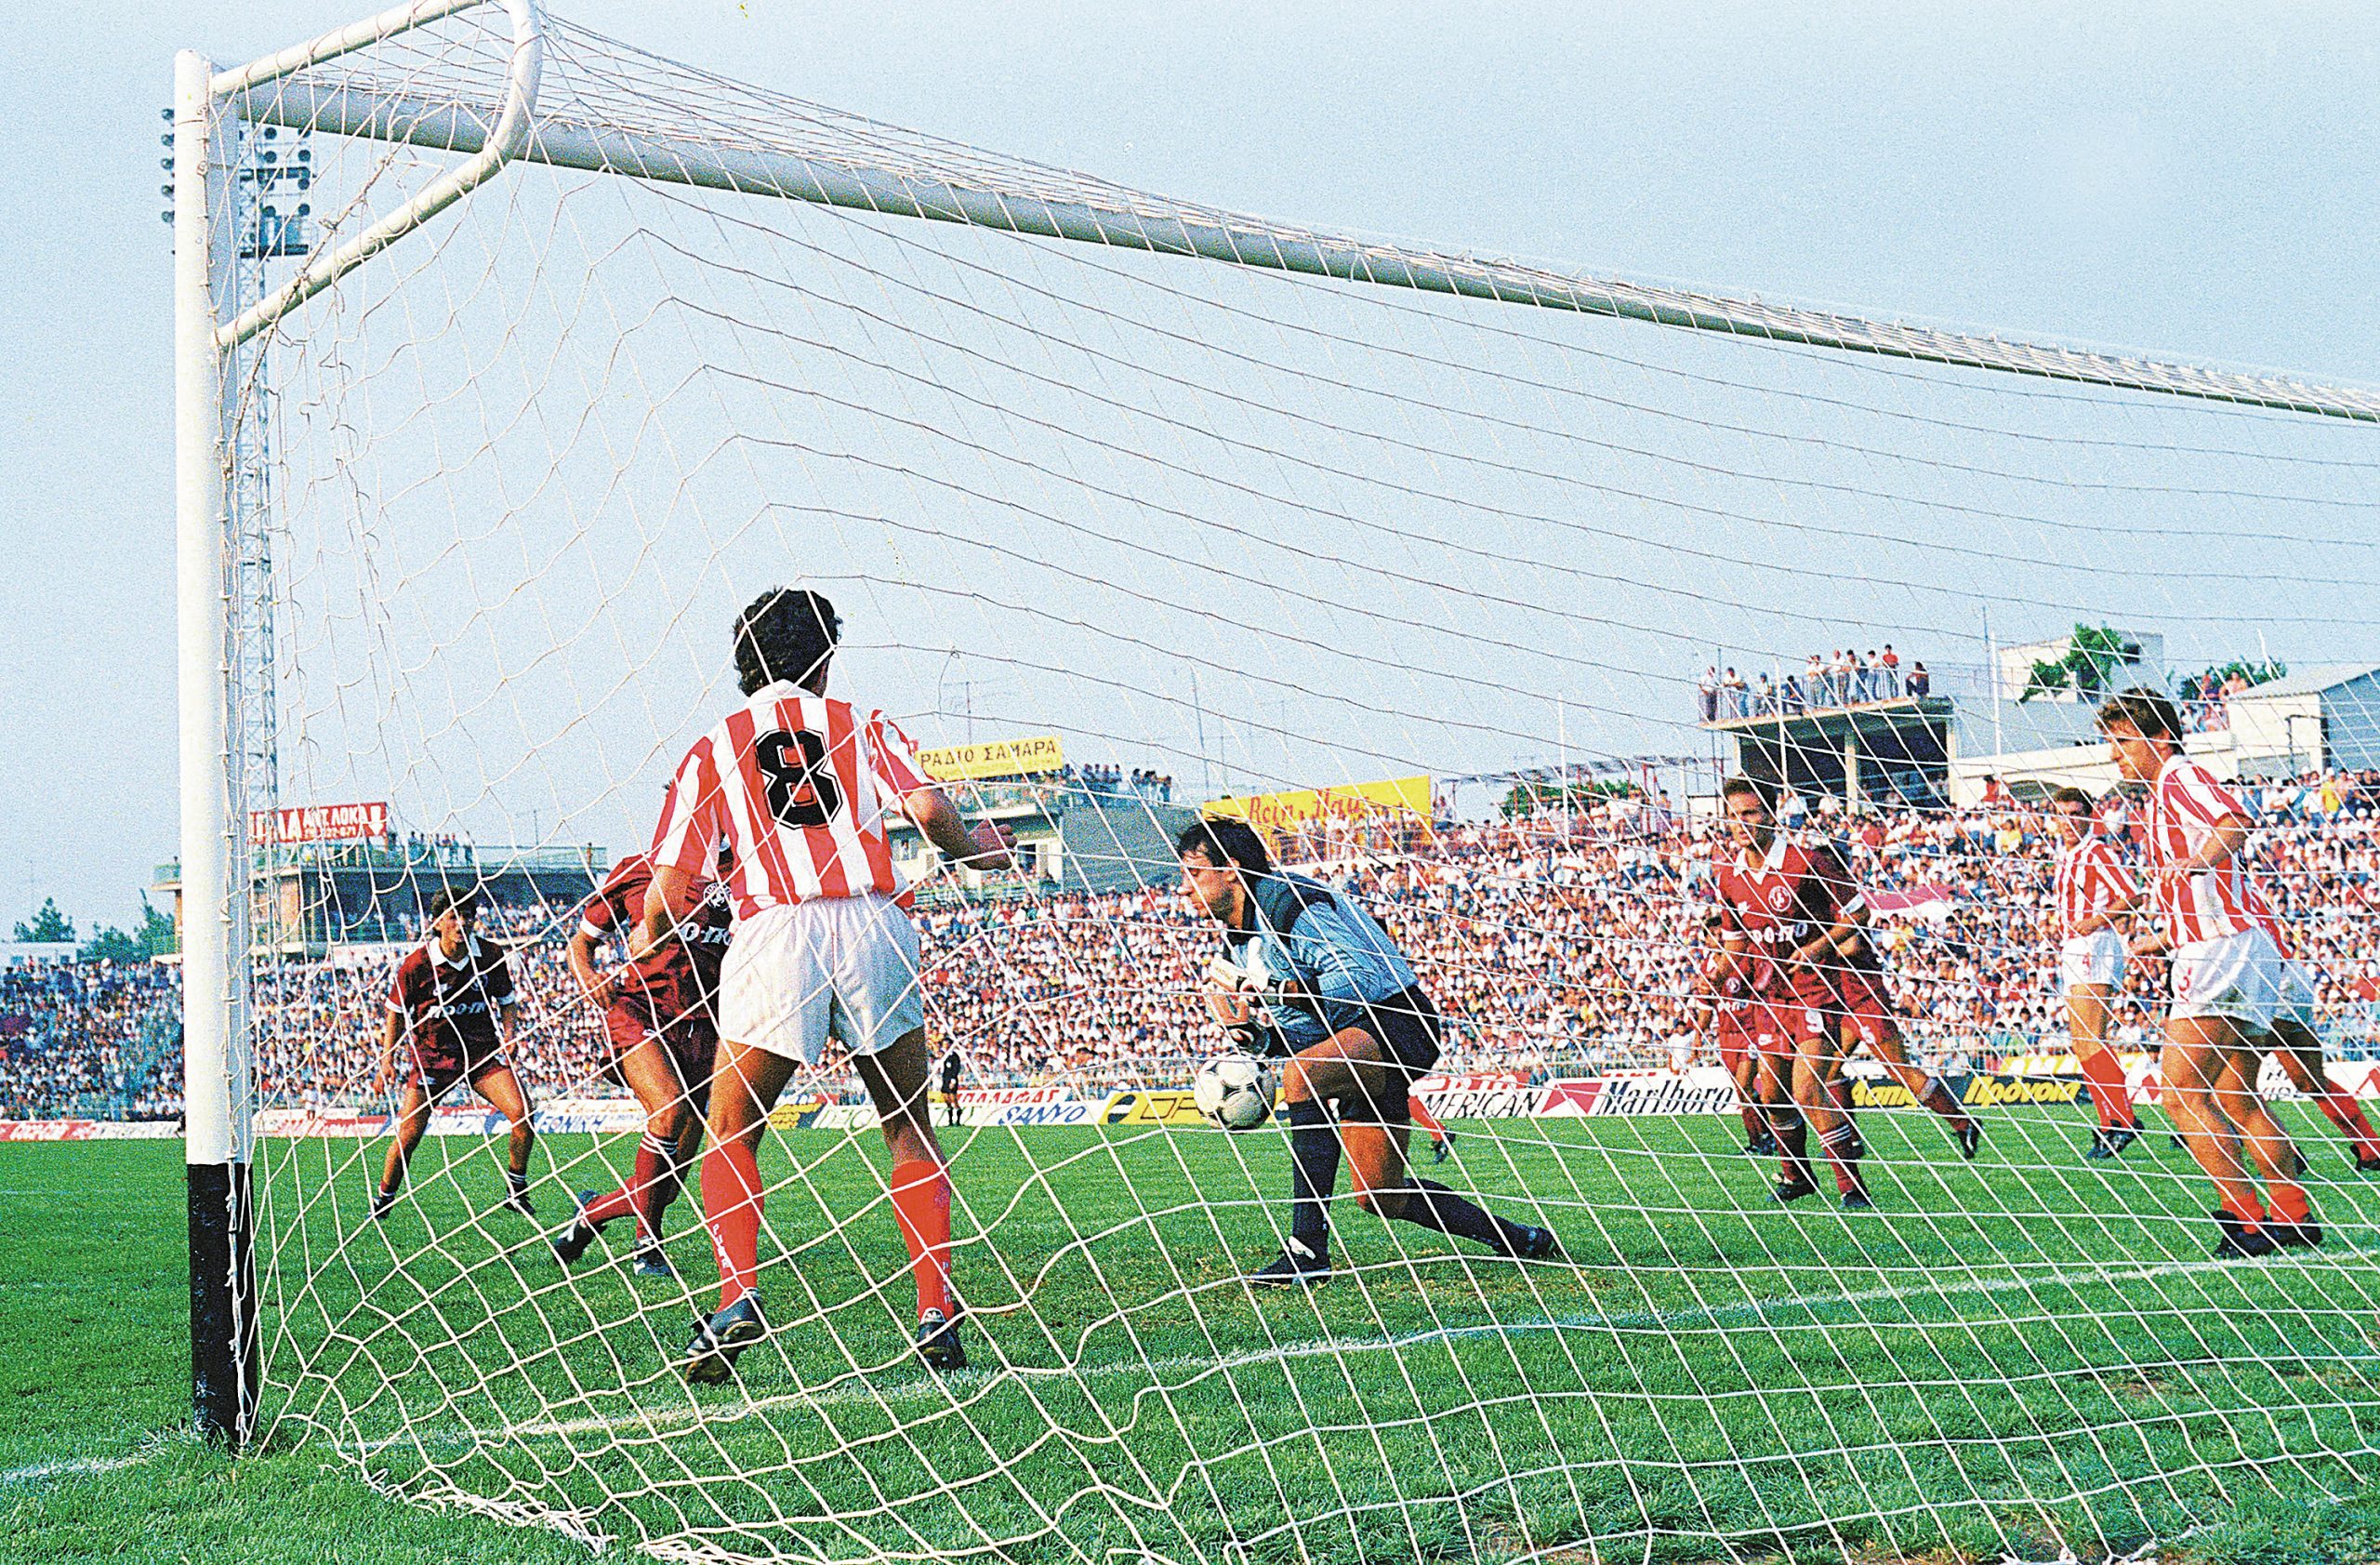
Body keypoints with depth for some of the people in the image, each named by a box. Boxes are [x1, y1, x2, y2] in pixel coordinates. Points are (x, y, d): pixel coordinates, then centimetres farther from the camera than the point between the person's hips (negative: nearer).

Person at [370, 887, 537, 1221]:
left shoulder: (491, 955, -5)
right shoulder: (417, 962, -11)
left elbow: (506, 1000, 12)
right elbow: (396, 1010, 2)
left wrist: (508, 1034, -4)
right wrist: (387, 1059, -2)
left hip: (482, 1048, 2)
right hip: (431, 1052, -2)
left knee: (522, 1114, -15)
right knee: (407, 1136, -5)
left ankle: (516, 1192, 3)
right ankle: (382, 1200, 18)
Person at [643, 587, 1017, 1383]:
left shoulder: (711, 750, 17)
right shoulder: (861, 725, 18)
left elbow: (669, 890, 10)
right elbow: (929, 810, 0)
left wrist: (642, 942, 30)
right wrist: (978, 851, 20)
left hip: (774, 933, -1)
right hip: (873, 925, 1)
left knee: (730, 1136, 10)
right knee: (911, 1136, 13)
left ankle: (735, 1295, -11)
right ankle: (937, 1310, 3)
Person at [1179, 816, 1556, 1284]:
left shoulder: (1292, 904, -18)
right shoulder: (1235, 943, 10)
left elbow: (1361, 977, -29)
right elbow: (1302, 1034, 10)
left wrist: (1277, 991, -32)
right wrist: (1253, 1030, -10)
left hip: (1397, 1024, -10)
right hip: (1353, 1035, 11)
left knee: (1301, 1075, -37)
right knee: (1381, 1197, 14)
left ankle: (1308, 1248, -38)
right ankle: (1516, 1239, 31)